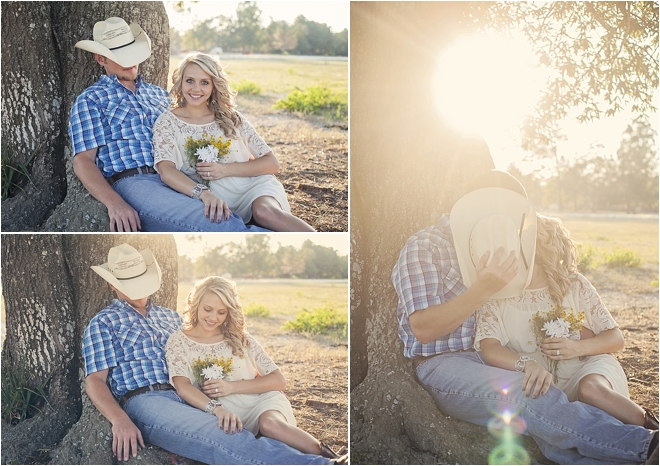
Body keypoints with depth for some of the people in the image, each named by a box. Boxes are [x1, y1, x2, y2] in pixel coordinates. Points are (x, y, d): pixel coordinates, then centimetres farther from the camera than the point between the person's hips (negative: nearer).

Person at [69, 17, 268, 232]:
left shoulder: (159, 94, 29)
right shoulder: (90, 100, 12)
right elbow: (83, 161, 1)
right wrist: (114, 203, -19)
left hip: (178, 181, 5)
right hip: (133, 183, -5)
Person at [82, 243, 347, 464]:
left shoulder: (170, 317, 30)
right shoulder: (103, 323, 13)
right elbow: (95, 380, 1)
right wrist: (120, 420, -19)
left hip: (189, 400, 6)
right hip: (144, 401, -6)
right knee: (222, 439, -35)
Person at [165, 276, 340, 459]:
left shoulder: (240, 338, 13)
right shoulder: (178, 341, 8)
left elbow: (279, 381, 7)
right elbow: (183, 387, -9)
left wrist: (232, 387, -8)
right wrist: (217, 410, -28)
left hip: (261, 400, 1)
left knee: (270, 424, -36)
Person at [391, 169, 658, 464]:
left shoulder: (488, 246, 23)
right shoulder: (423, 247, -2)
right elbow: (422, 329, -14)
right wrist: (483, 289, -20)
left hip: (491, 359, 8)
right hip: (442, 365, -8)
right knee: (532, 397, -33)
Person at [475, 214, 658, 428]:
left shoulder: (574, 284, 3)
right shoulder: (496, 297, -2)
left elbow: (616, 338, 6)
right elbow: (489, 348, -19)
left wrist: (576, 348, -15)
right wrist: (528, 364, -40)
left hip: (588, 366, -1)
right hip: (543, 385, 1)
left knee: (590, 389, -36)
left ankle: (653, 430, -15)